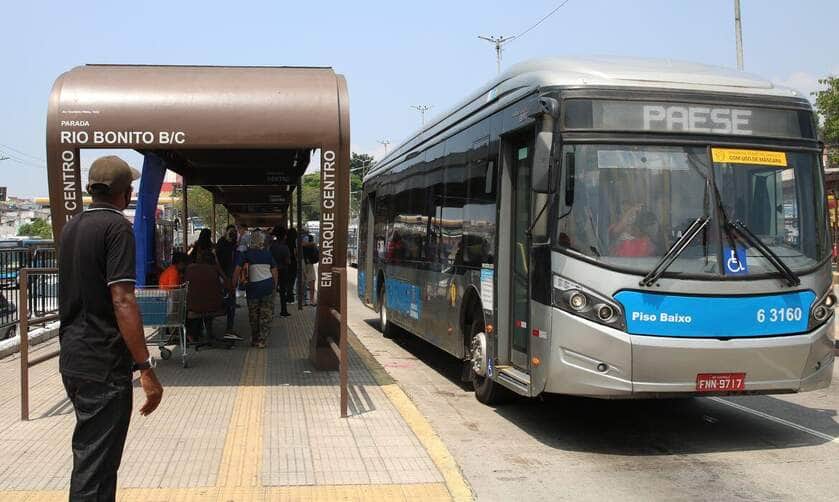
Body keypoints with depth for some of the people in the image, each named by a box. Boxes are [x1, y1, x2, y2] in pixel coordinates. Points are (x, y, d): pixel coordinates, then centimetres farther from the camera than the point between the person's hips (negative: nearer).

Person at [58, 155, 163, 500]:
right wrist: (146, 369, -22)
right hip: (103, 365, -9)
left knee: (91, 453, 21)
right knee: (95, 463, -4)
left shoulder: (71, 227, 12)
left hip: (73, 359, 9)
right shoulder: (116, 227, -13)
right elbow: (122, 301, -22)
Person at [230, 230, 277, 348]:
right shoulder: (267, 254, 5)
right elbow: (274, 272, 7)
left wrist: (233, 285, -2)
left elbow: (237, 270, -7)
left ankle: (254, 340, 23)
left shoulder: (245, 254, -1)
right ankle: (262, 341, 1)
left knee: (253, 315, 13)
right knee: (266, 314, 5)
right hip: (268, 285, 1)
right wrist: (275, 286, 15)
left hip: (253, 286, -1)